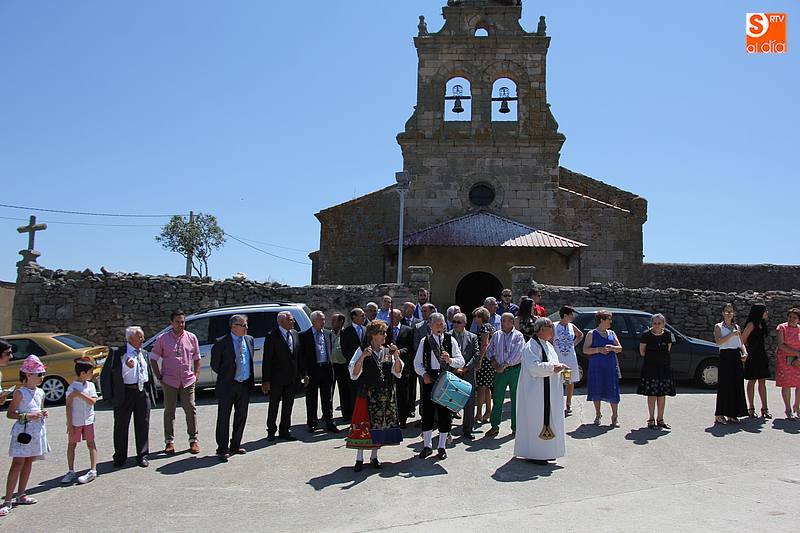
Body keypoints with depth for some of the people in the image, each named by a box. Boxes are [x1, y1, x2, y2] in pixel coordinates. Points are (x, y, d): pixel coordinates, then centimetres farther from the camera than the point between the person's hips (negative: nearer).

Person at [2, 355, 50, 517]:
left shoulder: (40, 393, 9)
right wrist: (27, 416, -20)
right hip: (22, 431, -6)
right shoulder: (20, 393, -10)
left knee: (28, 462, 11)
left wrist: (43, 413, 2)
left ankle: (21, 495, 20)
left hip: (37, 431, 6)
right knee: (17, 463, -10)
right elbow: (10, 413, -9)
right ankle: (7, 501, -8)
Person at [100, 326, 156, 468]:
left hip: (143, 392, 4)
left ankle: (142, 455, 20)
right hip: (124, 393, -4)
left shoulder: (144, 353, 11)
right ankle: (120, 456, 23)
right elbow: (106, 374, -10)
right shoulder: (117, 352, -5)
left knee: (143, 425, 8)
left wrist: (151, 392, 11)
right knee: (121, 426, 8)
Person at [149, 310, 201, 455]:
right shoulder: (163, 338, 0)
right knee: (169, 411, 6)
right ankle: (169, 441, 16)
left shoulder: (191, 338, 5)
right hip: (169, 381, -1)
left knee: (191, 410, 2)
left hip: (188, 381, 1)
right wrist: (159, 377, -2)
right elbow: (153, 359, 4)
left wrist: (196, 376, 4)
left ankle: (193, 440, 12)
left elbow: (196, 359, 13)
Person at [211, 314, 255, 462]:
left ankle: (235, 445, 26)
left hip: (245, 385, 5)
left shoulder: (249, 340, 7)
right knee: (223, 418, 0)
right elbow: (215, 364, -2)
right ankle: (222, 449, 8)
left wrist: (250, 377, 12)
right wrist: (225, 376, 4)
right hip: (227, 386, -5)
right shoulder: (221, 343, -10)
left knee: (241, 417, 13)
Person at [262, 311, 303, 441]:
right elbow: (267, 360, -13)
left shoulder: (295, 334, 6)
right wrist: (266, 380, -16)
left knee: (288, 406, 13)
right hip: (277, 378, -5)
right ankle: (271, 432, 22)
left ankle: (284, 431, 24)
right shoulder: (272, 336, -11)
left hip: (292, 378, 5)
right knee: (273, 406, 8)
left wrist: (303, 373, 8)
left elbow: (299, 356, 12)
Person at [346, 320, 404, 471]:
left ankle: (374, 456, 21)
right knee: (364, 424, -3)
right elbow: (354, 374, -12)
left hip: (386, 395, 4)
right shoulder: (362, 351, -4)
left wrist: (396, 356, -10)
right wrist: (363, 357, -24)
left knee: (380, 424, 8)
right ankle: (359, 459, 5)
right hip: (367, 394, -4)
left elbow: (398, 372, 4)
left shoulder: (388, 351, 9)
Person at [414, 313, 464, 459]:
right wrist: (424, 374, -8)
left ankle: (442, 447, 18)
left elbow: (461, 362, -2)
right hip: (429, 379, 1)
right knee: (427, 412, 5)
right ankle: (427, 446, 20)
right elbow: (417, 362, 8)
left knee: (445, 413, 4)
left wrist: (450, 360, -21)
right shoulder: (424, 341, 5)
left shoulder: (450, 340, 2)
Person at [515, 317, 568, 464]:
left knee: (548, 419, 14)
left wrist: (558, 367, 1)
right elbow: (534, 367, -25)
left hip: (550, 392, 10)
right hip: (535, 391, -10)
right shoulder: (532, 346, -15)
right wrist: (553, 367, -21)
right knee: (535, 421, -4)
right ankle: (533, 454, 5)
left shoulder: (548, 345, 14)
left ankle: (545, 451, 24)